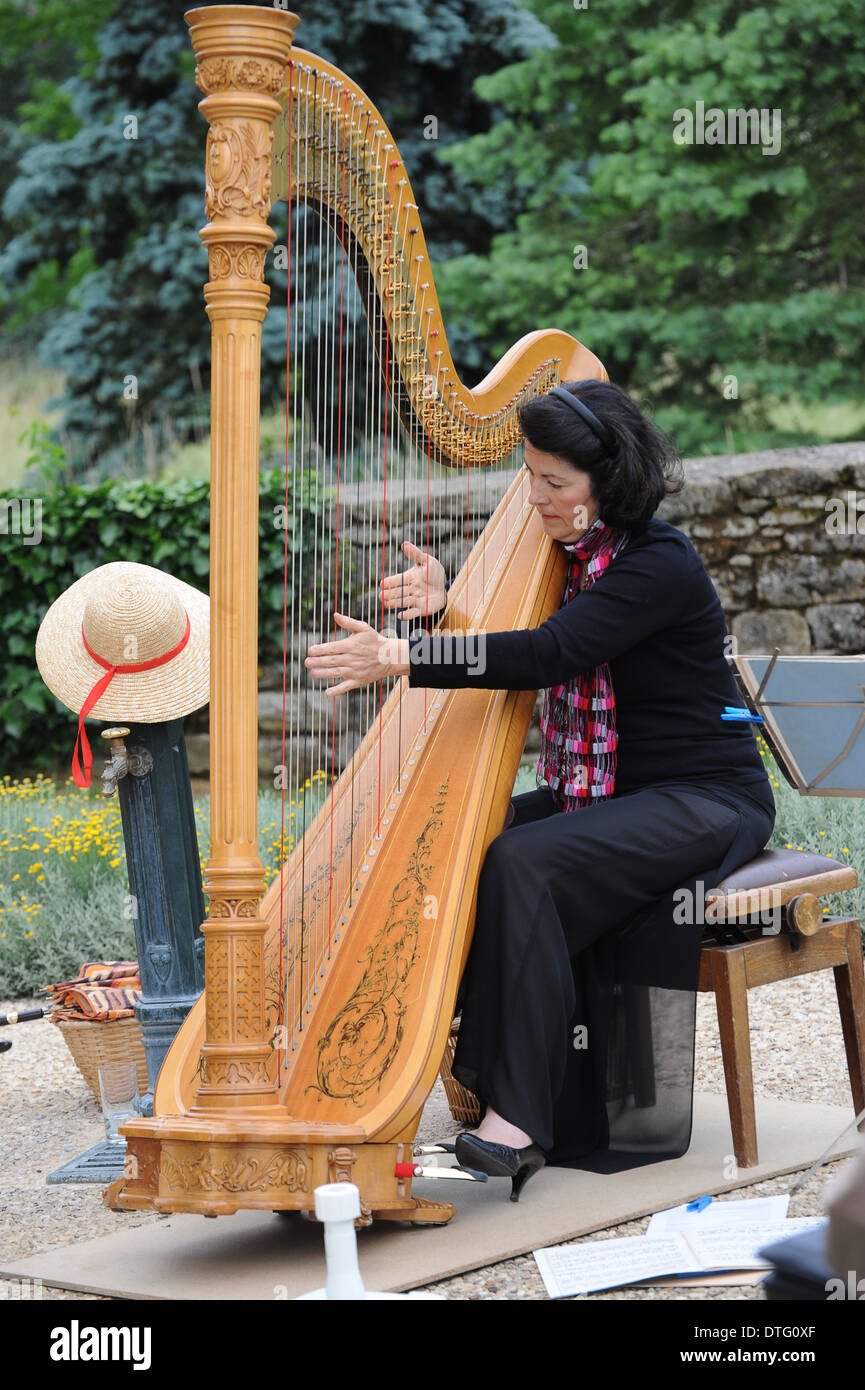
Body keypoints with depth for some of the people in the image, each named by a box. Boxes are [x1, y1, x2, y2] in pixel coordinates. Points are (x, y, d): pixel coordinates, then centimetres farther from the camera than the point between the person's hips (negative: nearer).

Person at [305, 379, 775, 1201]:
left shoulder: (660, 567, -19)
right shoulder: (573, 555, 8)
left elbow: (550, 654, -31)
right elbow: (509, 640, 12)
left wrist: (399, 658, -35)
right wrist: (446, 601, -10)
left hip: (708, 801, -9)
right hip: (604, 793, 9)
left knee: (523, 864, -30)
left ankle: (519, 1117, -30)